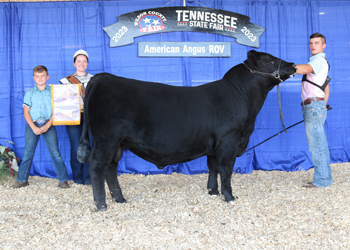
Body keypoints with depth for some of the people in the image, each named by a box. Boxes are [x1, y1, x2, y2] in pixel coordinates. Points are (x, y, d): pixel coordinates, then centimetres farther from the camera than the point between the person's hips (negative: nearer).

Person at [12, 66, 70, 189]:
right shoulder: (29, 93, 8)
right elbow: (26, 112, 4)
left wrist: (47, 126, -11)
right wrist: (34, 127, -10)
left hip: (49, 125, -1)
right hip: (33, 125, 1)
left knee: (55, 153, -5)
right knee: (28, 153, 3)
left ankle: (63, 180, 1)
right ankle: (22, 180, 14)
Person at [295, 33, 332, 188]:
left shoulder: (319, 60, -7)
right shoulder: (322, 62, 25)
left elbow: (305, 69, -29)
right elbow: (326, 88, 28)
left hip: (314, 104, -10)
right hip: (316, 106, 10)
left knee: (316, 145, -10)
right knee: (321, 144, 12)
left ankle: (321, 180, -8)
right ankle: (325, 177, 17)